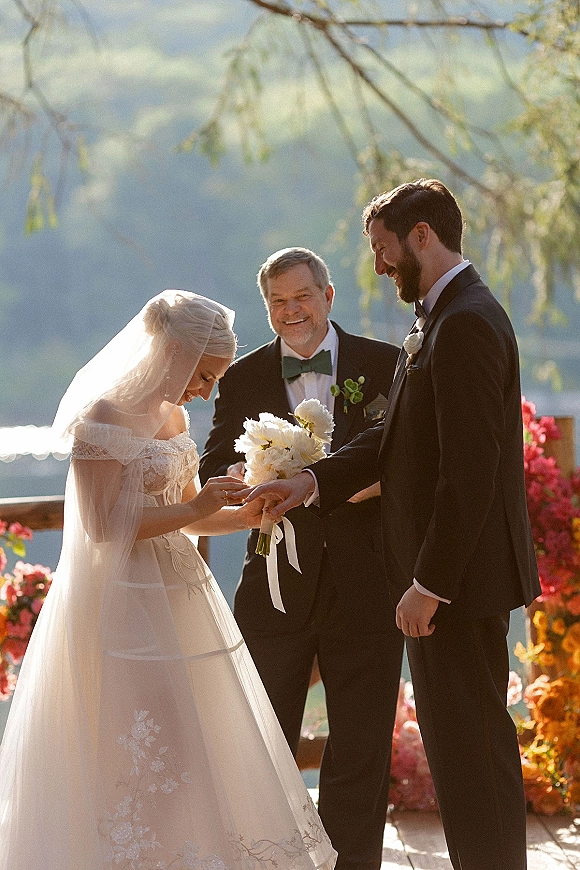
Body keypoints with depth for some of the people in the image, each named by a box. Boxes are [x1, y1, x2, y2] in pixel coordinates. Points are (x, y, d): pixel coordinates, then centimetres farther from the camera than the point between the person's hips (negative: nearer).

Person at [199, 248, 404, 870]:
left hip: (364, 587, -1)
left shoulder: (387, 367, 2)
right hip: (277, 584, 1)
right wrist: (242, 478, -19)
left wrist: (380, 480, -18)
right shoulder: (242, 380, 5)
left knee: (361, 751, 6)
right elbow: (212, 474, 3)